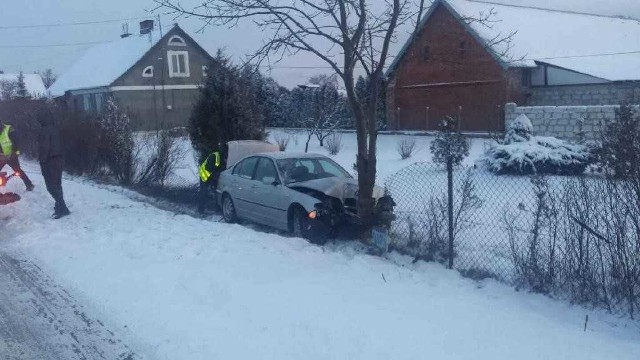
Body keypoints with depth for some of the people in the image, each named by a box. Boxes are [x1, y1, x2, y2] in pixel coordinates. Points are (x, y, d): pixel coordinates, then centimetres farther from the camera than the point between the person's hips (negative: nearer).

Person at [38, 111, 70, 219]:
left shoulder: (45, 130, -15)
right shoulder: (56, 129, 11)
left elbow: (44, 147, -19)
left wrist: (42, 161, -16)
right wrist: (59, 156, 19)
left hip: (49, 161, -9)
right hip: (58, 159, 9)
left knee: (51, 186, -8)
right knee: (57, 184, 16)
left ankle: (62, 208, -16)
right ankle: (60, 206, 22)